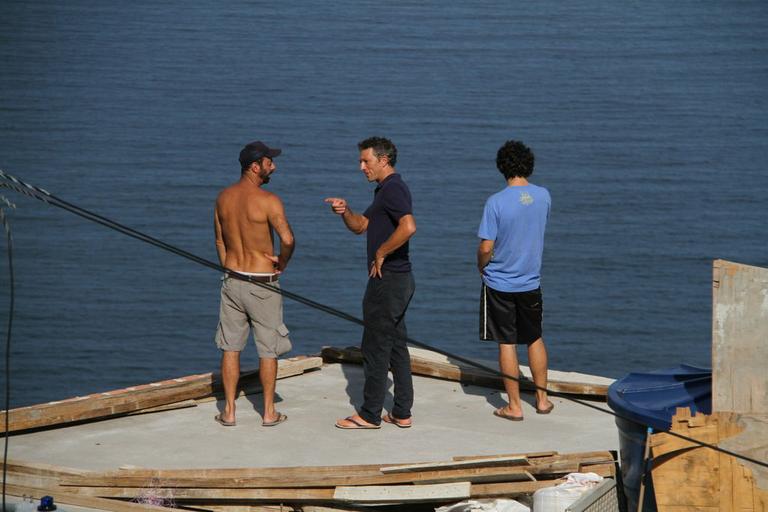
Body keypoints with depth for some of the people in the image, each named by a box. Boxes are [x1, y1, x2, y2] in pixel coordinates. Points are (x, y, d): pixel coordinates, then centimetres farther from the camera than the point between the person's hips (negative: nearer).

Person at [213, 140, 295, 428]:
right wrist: (282, 262, -7)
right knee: (268, 349, 8)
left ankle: (229, 411, 13)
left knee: (230, 348, 11)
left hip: (232, 280, 5)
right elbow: (287, 239, -27)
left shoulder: (223, 197, 2)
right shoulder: (268, 201, -18)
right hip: (262, 285, -5)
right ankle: (269, 412, 15)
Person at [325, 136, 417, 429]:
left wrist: (380, 253, -21)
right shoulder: (386, 190, 17)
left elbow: (408, 227, -32)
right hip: (398, 280, 10)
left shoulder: (392, 189, -16)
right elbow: (361, 226, 23)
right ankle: (402, 413, 16)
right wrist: (345, 212, 3)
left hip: (388, 281, -10)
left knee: (375, 347, -3)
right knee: (396, 346, 12)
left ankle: (370, 415, 3)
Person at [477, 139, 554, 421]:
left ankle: (514, 406, 10)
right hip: (531, 281, 4)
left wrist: (481, 267, 3)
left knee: (507, 344, 4)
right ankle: (542, 398, 25)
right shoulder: (543, 196, -4)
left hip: (499, 283, -4)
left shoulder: (496, 202, -18)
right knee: (535, 339, 19)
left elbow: (486, 247, -17)